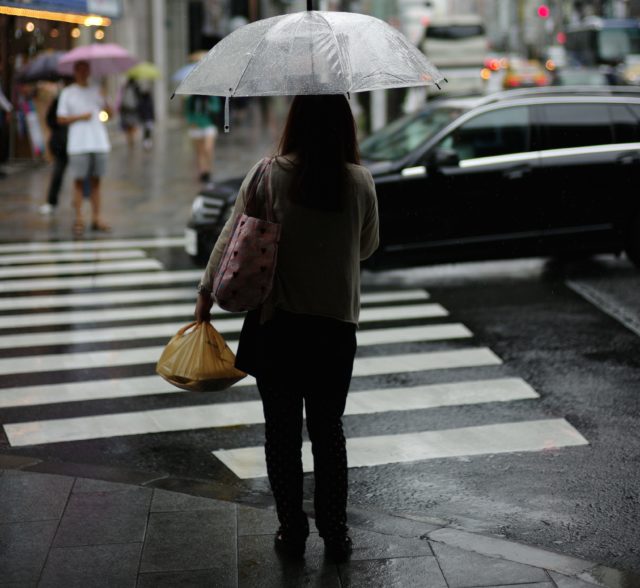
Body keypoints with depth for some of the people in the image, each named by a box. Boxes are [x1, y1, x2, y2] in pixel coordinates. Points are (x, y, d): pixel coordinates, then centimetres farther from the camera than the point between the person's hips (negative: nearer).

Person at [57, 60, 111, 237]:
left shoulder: (95, 91, 15)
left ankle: (96, 218, 8)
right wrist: (80, 117, -10)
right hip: (79, 144, -3)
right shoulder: (67, 93, 6)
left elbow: (109, 112, 7)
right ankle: (78, 219, -1)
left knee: (95, 180, 5)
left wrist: (104, 100, -13)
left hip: (99, 142, 3)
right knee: (79, 181, -3)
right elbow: (61, 119, 2)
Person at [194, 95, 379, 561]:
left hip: (276, 321, -1)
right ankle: (335, 535, 19)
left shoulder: (268, 176, -9)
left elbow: (231, 236, -2)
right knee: (328, 429, 13)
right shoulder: (360, 182, -6)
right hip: (337, 322, 1)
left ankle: (292, 531, 18)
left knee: (282, 430, 11)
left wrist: (207, 292, 10)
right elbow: (368, 247, 7)